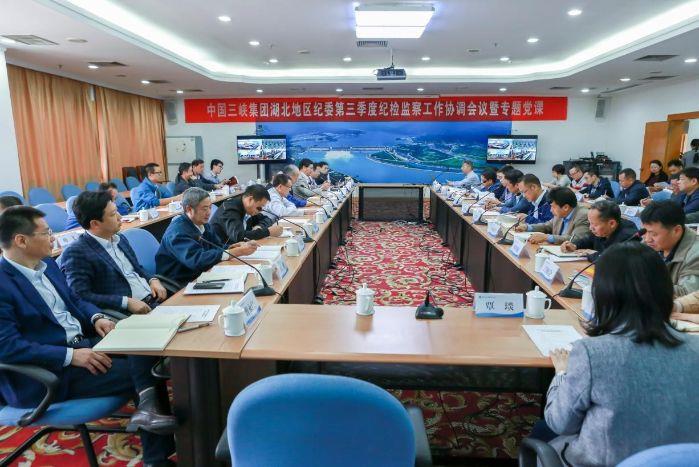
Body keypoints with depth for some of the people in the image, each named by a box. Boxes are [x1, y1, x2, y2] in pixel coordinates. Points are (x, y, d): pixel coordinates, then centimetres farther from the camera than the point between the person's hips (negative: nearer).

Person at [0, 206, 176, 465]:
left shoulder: (47, 263, 10)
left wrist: (96, 317, -1)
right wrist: (71, 356, -25)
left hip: (82, 342, 8)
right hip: (48, 371, -8)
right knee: (139, 371, -17)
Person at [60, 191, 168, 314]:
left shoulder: (120, 239, 14)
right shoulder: (76, 253, -9)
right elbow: (81, 297, -15)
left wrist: (153, 280, 5)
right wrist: (126, 302, -20)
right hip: (128, 314, -7)